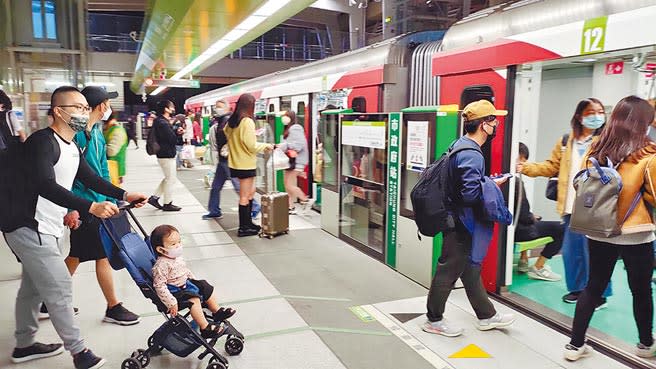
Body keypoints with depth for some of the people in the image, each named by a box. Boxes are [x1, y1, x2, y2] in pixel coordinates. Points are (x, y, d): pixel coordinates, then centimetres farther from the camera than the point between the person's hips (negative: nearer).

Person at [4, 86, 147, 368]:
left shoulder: (72, 147, 11)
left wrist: (124, 194, -1)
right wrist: (90, 207, -40)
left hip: (46, 229, 10)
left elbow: (91, 179, 12)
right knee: (60, 287, -6)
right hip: (30, 229, -10)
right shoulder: (42, 141, -19)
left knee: (34, 287, 20)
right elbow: (45, 185, -32)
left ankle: (24, 345, 37)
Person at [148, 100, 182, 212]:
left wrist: (176, 132, -3)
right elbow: (173, 139, -21)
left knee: (169, 178, 20)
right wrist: (178, 133, -2)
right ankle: (167, 204, 10)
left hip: (164, 154, 10)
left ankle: (154, 197, 20)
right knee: (171, 179, 1)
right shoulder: (163, 123, -20)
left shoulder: (161, 121, 14)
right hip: (166, 155, -10)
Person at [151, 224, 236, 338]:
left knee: (207, 288, 11)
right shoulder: (161, 265, -27)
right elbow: (159, 286, -28)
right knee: (194, 300, -28)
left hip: (185, 283, 10)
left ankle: (217, 312, 26)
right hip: (175, 291, -10)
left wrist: (195, 281, 20)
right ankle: (205, 328, -25)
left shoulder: (177, 257, 2)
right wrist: (171, 303, -30)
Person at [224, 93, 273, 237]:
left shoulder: (232, 121, 5)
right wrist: (265, 146, -4)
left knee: (250, 192, 20)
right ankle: (243, 228, 9)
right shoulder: (247, 121, -18)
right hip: (245, 164, -8)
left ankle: (248, 222, 27)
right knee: (245, 196, 1)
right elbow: (251, 145, -18)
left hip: (236, 162, 8)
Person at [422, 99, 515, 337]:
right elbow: (471, 194, -29)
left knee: (470, 269, 19)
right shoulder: (471, 155, -23)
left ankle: (486, 316, 33)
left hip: (459, 221, 10)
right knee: (449, 271, 4)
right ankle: (433, 320, 20)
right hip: (461, 223, -10)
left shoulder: (461, 144, 8)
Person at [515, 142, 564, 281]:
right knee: (561, 228, -3)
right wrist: (533, 218, 1)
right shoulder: (516, 181, -22)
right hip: (517, 230, -9)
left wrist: (530, 216, 17)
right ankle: (538, 268, 8)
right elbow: (523, 215, -20)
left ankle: (523, 261, 36)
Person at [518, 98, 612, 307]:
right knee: (571, 250, 14)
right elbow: (552, 166, 14)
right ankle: (578, 288, 32)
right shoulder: (566, 142, 11)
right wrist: (527, 168, 3)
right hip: (572, 206, 5)